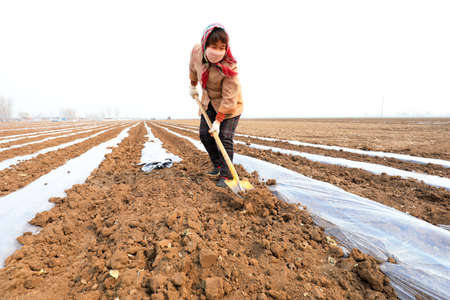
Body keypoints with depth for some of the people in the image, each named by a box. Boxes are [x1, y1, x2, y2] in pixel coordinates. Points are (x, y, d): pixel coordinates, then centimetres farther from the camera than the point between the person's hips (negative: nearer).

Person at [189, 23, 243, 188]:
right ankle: (217, 165, 19)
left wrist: (218, 121, -25)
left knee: (225, 137, -13)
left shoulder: (229, 67, -30)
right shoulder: (196, 51, -14)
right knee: (204, 134, 2)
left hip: (230, 105, -5)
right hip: (209, 101, 6)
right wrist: (193, 86, 22)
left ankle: (225, 175, -4)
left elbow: (229, 98, -27)